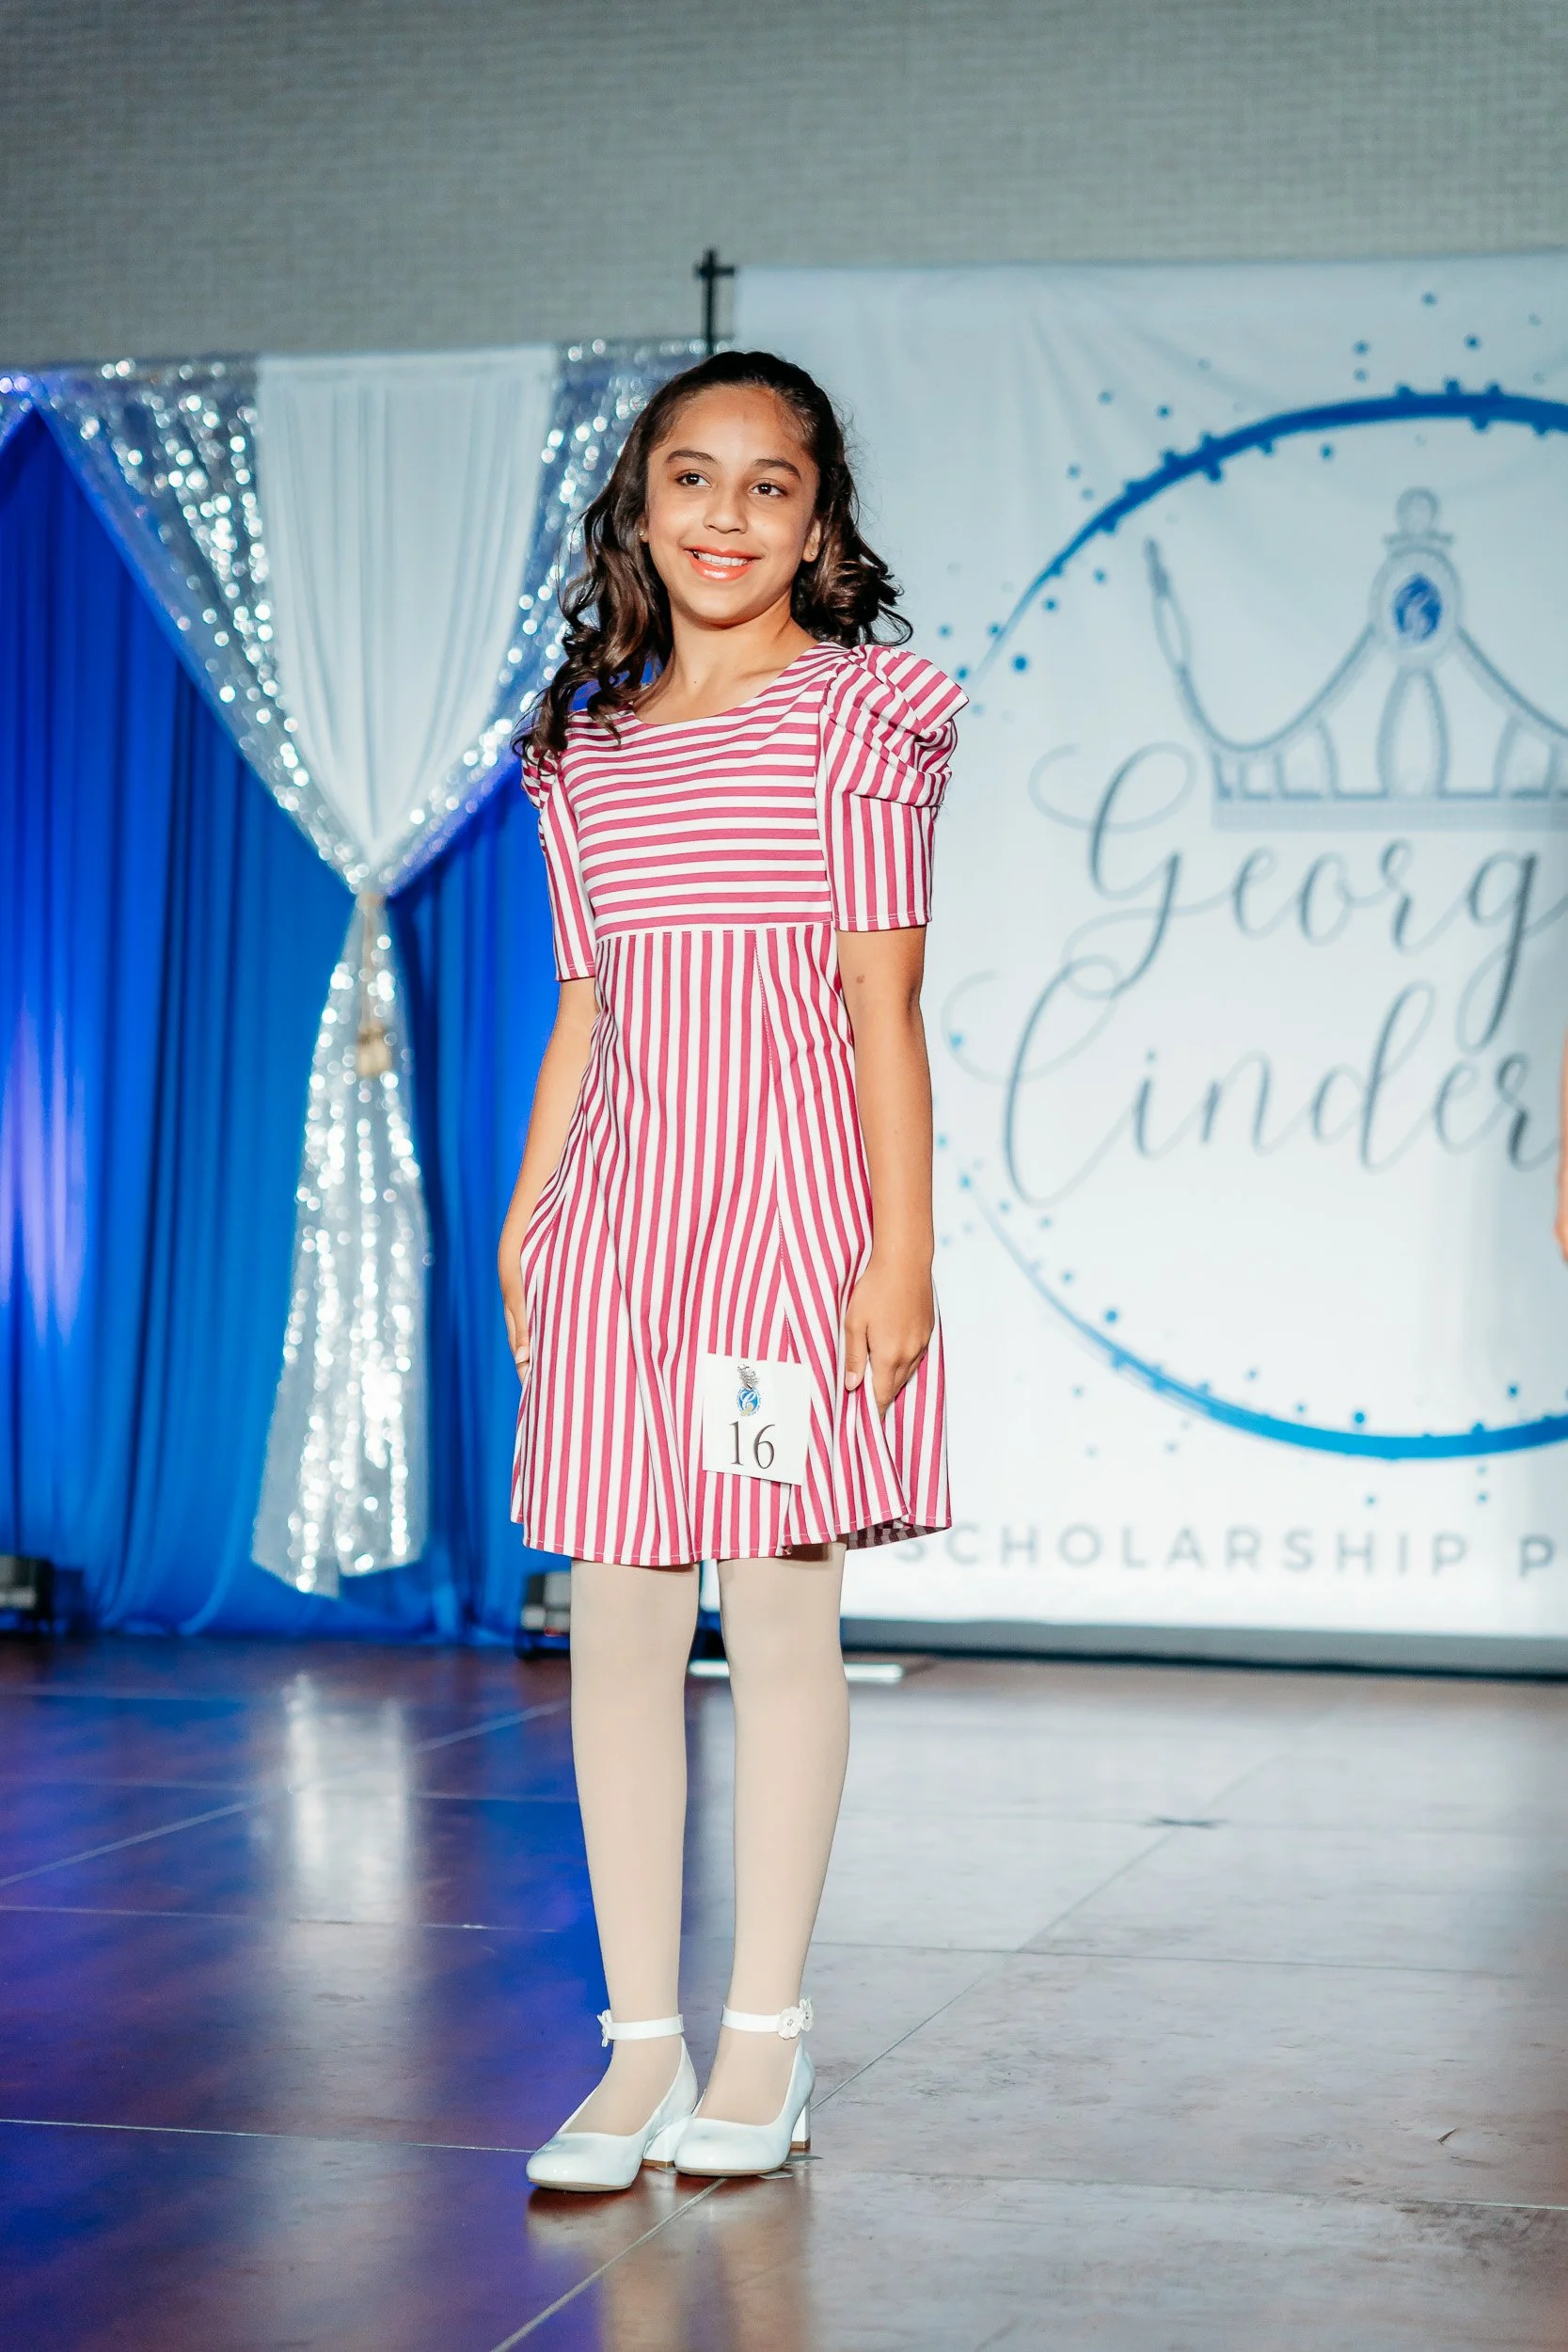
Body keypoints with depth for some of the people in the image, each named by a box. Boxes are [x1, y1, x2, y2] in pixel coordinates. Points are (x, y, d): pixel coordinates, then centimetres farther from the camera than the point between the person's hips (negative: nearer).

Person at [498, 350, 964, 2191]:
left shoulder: (861, 710, 1)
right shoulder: (585, 749, 15)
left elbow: (883, 1001, -5)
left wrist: (902, 1247, -10)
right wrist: (523, 1231, 13)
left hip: (789, 1202, -4)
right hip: (617, 1209, 5)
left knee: (781, 1618, 1)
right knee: (618, 1625, 3)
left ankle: (765, 2037, 13)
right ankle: (642, 2040, 12)